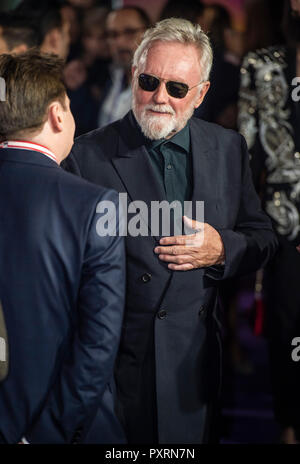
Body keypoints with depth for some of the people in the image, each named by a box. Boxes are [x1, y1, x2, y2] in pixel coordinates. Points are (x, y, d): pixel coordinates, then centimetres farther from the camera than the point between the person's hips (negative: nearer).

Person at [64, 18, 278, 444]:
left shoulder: (228, 149, 6)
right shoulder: (88, 157, -5)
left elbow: (264, 240, 11)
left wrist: (223, 250, -10)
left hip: (202, 358, 3)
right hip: (122, 362, -3)